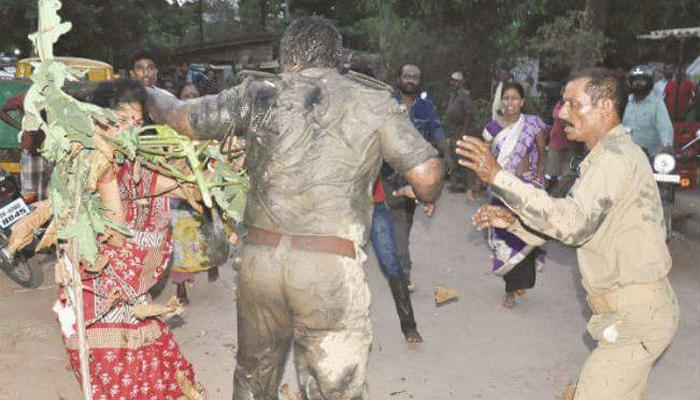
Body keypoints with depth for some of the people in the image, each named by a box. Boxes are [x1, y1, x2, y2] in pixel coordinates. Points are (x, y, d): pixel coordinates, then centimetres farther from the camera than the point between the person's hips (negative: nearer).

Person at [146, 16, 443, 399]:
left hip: (260, 258, 3)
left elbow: (183, 118, 20)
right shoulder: (373, 101, 5)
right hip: (333, 267, -2)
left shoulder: (261, 92, 8)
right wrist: (425, 197, 23)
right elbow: (427, 175, -1)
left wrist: (148, 94, 41)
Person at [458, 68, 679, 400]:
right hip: (637, 309, 10)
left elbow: (572, 224, -31)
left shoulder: (617, 156, -19)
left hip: (634, 316, -10)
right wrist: (512, 221, 1)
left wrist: (499, 177, -32)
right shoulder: (610, 155, 15)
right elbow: (573, 223, 15)